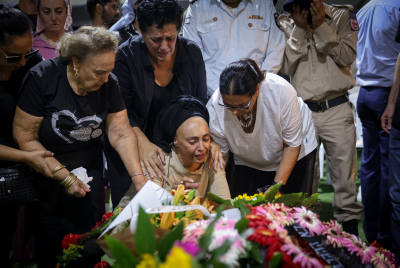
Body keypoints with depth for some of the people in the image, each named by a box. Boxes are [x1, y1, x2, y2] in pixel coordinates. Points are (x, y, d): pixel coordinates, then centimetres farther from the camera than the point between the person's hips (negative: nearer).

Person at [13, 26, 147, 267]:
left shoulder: (108, 84, -8)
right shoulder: (42, 78, -20)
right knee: (51, 235, 2)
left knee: (83, 231, 1)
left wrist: (139, 178, -19)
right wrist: (64, 176, -20)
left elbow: (122, 133, -8)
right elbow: (25, 138, -18)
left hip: (89, 167, 3)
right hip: (46, 170, -3)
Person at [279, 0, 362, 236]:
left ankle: (350, 229, 7)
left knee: (344, 175, -2)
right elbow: (286, 68, -1)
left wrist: (321, 27, -10)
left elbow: (348, 57, -5)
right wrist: (299, 28, -6)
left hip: (337, 110, -1)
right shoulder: (286, 24, 10)